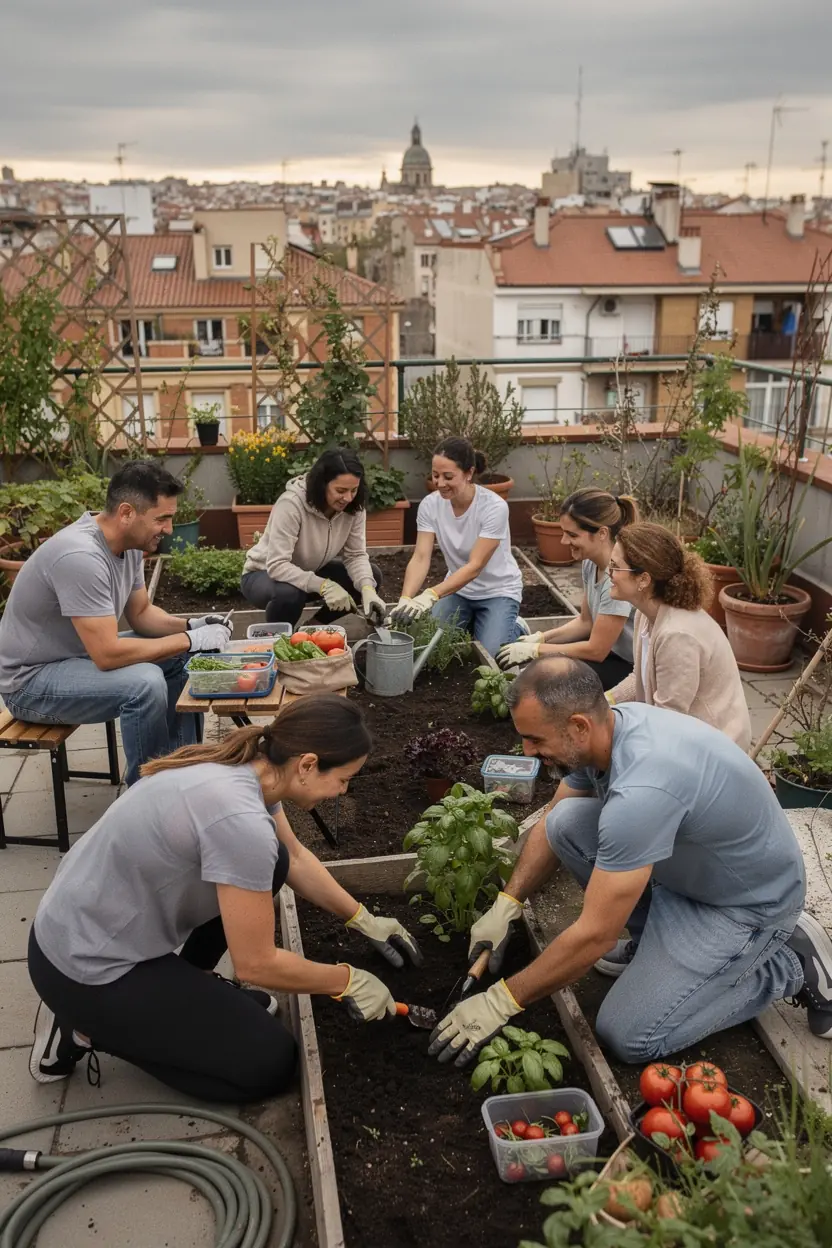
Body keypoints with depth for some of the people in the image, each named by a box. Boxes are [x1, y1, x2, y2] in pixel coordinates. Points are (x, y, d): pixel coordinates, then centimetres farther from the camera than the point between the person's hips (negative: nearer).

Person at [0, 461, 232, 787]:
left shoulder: (129, 543, -3)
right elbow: (108, 655, -33)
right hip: (31, 680, -10)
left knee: (182, 658, 5)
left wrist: (190, 625, -8)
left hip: (83, 654, 10)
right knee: (145, 683, -30)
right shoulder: (80, 556, -32)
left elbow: (141, 613, 10)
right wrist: (190, 640, -25)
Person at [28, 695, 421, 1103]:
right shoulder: (241, 819, -32)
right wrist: (347, 981, -6)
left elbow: (295, 858, 15)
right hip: (86, 970, -9)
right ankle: (90, 1028, 6)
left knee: (270, 862, 8)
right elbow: (256, 964, -20)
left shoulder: (245, 765, -5)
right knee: (269, 1064, 0)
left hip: (87, 922, 9)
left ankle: (180, 990, 18)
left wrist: (363, 920, 19)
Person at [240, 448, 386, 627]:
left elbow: (356, 555, -14)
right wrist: (324, 585, -45)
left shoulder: (354, 507, -16)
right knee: (289, 593, -39)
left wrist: (367, 589, -34)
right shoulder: (291, 504, -32)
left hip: (309, 573, 6)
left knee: (372, 575, -11)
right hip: (264, 574, -6)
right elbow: (277, 565, -36)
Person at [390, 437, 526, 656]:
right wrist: (405, 600, -39)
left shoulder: (494, 507, -27)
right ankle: (470, 624, 14)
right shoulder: (430, 505, -15)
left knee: (488, 654, -22)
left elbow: (475, 566, -31)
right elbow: (420, 559, -20)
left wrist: (430, 595, -45)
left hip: (498, 591, -4)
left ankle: (515, 629, 13)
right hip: (458, 588, 4)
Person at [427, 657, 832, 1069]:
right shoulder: (606, 728, -11)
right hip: (690, 863, 8)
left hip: (750, 902, -8)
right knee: (566, 822, -10)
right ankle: (655, 938, 10)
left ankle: (792, 964, 3)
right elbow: (550, 825, 6)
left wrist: (500, 1002, -22)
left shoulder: (643, 789, -38)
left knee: (627, 1036, -11)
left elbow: (595, 936, -32)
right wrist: (505, 906, -2)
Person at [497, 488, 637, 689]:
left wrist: (535, 650, -15)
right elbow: (586, 621, 10)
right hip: (611, 650, 8)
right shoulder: (591, 562, -4)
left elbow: (595, 650, -22)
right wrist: (540, 638, -3)